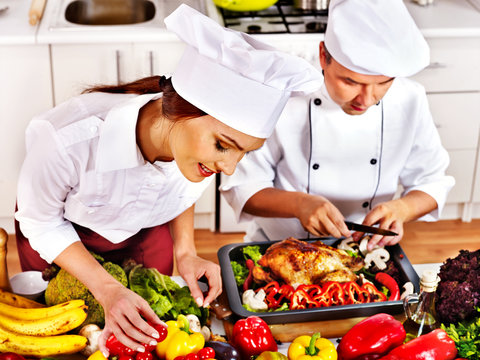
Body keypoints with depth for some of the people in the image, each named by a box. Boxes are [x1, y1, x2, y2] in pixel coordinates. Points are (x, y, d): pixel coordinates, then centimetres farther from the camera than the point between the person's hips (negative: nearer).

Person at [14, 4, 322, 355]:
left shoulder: (202, 142, -33)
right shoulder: (68, 139, -45)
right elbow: (41, 223, -23)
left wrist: (185, 252, -19)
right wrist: (107, 289, -31)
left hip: (145, 231, 2)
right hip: (65, 237, -2)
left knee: (152, 324, 25)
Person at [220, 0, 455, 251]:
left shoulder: (410, 101, -9)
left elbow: (432, 183, 2)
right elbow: (240, 186, -11)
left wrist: (400, 209, -20)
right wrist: (298, 204, -29)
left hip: (366, 254, 3)